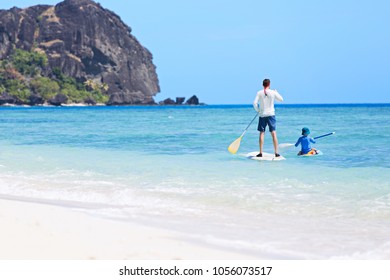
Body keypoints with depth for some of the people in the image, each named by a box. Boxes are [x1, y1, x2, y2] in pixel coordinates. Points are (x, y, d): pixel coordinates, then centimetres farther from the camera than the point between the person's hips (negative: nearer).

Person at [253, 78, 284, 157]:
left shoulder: (259, 93, -2)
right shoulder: (273, 92, -2)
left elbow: (255, 103, -9)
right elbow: (281, 99, 9)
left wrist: (258, 110, 8)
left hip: (262, 115, 1)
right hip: (271, 114, 0)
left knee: (261, 133, 6)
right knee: (274, 133, 0)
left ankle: (261, 152, 3)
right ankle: (276, 152, -3)